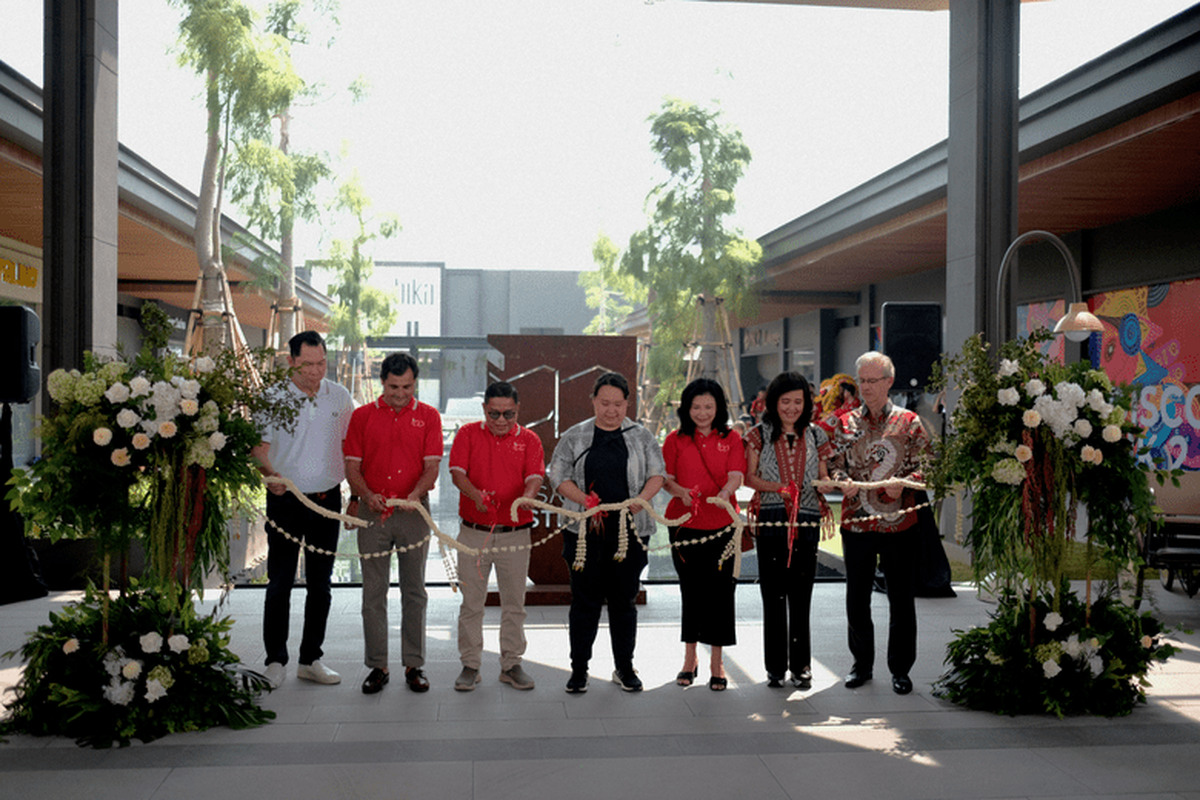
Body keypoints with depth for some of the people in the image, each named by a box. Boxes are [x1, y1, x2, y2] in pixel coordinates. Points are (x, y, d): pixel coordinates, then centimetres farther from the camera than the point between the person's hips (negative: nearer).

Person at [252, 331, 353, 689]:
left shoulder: (340, 397, 5)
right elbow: (260, 447, -9)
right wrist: (270, 474, -29)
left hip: (327, 500, 3)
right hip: (286, 501, -3)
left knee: (321, 585, 9)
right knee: (280, 583, -1)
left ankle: (310, 659, 20)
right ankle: (276, 661, 10)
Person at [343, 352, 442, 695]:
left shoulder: (428, 416, 4)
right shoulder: (362, 416, 5)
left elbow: (432, 466, -2)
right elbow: (352, 466, 3)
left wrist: (415, 493, -21)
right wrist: (367, 495, -16)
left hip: (413, 511, 0)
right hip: (372, 512, 0)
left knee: (414, 591, 5)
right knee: (373, 592, 3)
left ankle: (414, 665, 13)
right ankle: (377, 666, 11)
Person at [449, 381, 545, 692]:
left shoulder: (529, 439, 4)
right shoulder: (467, 434, 3)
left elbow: (535, 477, -8)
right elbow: (457, 472, -7)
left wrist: (525, 498, -31)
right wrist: (476, 496, -27)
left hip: (515, 532, 1)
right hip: (474, 531, -1)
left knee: (514, 602, 7)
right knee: (471, 601, 4)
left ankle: (511, 664, 18)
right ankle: (470, 664, 15)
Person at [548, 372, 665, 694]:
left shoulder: (642, 437, 8)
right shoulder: (574, 436, 6)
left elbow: (657, 474, 6)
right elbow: (559, 476, 2)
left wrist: (641, 499, -13)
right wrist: (586, 501, -13)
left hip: (630, 529, 1)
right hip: (585, 530, -1)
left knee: (625, 599, 7)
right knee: (585, 598, 3)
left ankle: (624, 667, 19)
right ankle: (579, 668, 14)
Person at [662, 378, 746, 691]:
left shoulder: (731, 438, 5)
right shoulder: (676, 439, 5)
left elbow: (736, 475, -7)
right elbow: (665, 478, 3)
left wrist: (724, 493, -28)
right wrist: (680, 491, -18)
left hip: (721, 524, 0)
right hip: (685, 523, 0)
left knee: (720, 591, 0)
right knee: (691, 591, 6)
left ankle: (716, 664, 10)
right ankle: (690, 659, 20)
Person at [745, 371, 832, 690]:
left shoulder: (816, 436, 12)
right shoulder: (760, 435, 6)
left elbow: (824, 479, 13)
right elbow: (750, 477, 3)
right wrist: (779, 488, -12)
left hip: (806, 523, 1)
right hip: (771, 521, -1)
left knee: (801, 597, 3)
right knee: (773, 597, 0)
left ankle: (801, 666, 12)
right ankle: (775, 667, 10)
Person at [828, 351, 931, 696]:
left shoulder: (909, 422, 3)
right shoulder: (846, 423, 8)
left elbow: (927, 465, 1)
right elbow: (834, 463, 7)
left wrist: (905, 484, -17)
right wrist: (844, 482, -13)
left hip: (899, 523, -2)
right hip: (855, 522, 2)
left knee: (901, 600, 4)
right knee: (856, 599, 9)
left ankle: (900, 669, 17)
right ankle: (862, 664, 24)